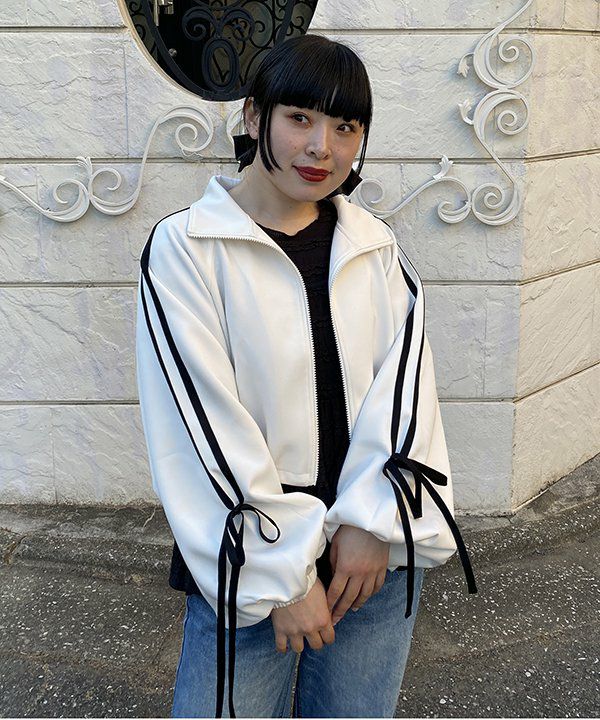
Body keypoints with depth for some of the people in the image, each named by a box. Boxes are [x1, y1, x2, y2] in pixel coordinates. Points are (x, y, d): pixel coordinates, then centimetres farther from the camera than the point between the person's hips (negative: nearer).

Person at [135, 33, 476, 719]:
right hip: (249, 561, -3)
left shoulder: (377, 248, 7)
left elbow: (404, 384, -1)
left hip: (379, 557, 4)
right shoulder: (186, 246, -6)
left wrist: (372, 521, -14)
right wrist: (283, 574, -13)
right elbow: (203, 425, -12)